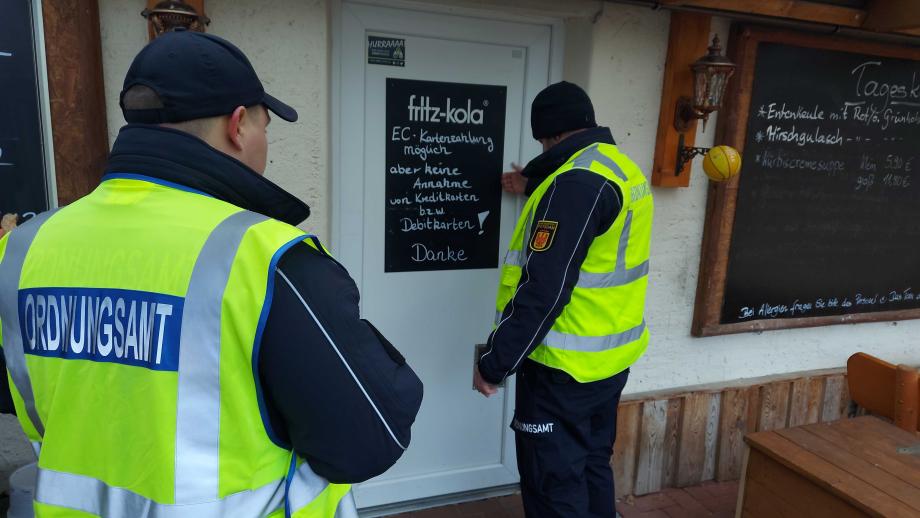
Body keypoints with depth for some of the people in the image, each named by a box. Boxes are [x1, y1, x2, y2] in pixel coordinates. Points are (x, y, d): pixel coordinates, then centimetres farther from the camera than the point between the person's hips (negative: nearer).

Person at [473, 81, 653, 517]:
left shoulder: (577, 179, -22)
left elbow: (544, 290, -27)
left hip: (565, 366, -9)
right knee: (592, 464, 23)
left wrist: (494, 362, -19)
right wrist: (535, 190, 38)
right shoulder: (623, 167, 8)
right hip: (611, 356, 10)